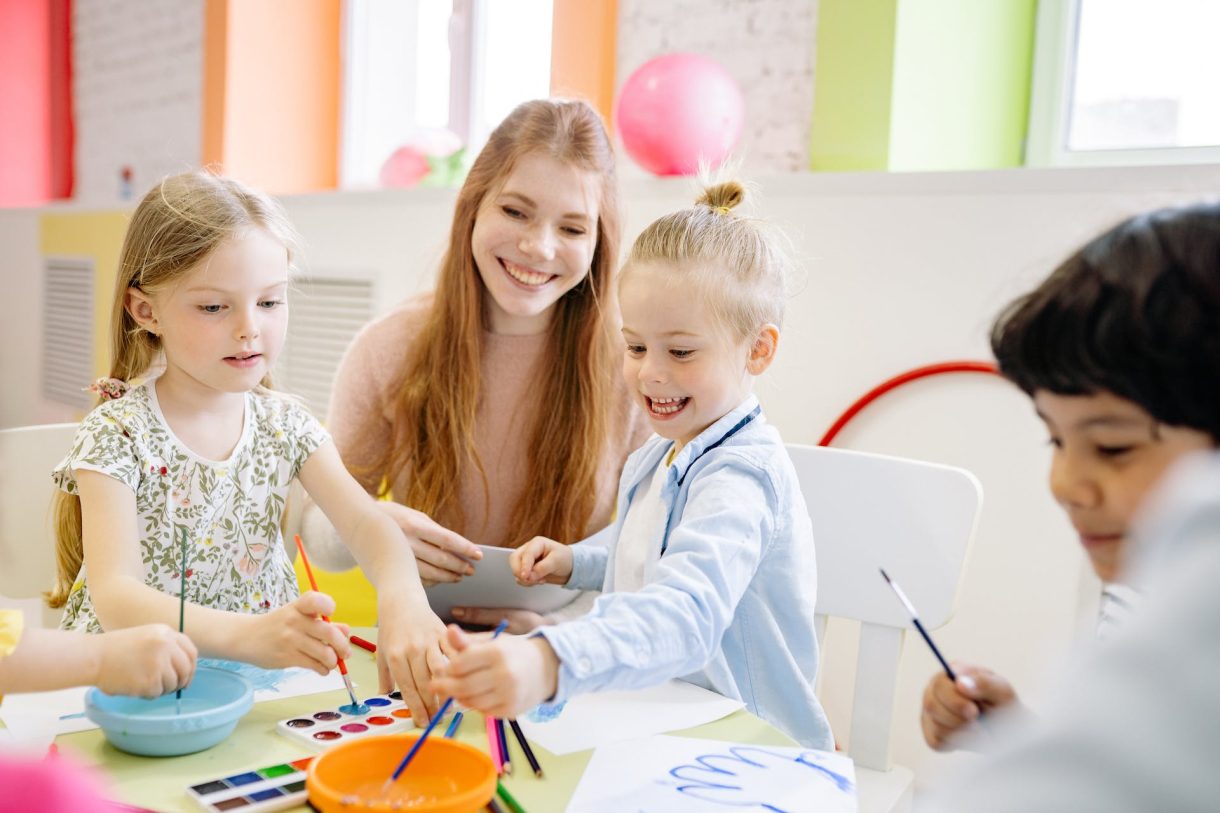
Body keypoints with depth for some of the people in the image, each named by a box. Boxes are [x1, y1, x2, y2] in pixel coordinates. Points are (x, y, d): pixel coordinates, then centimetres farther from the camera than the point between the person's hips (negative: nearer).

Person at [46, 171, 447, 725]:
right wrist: (244, 633, -43)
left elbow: (365, 522, -12)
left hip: (260, 678, 4)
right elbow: (115, 595, -23)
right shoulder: (117, 432, -12)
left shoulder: (284, 423, 2)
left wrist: (404, 600, -36)